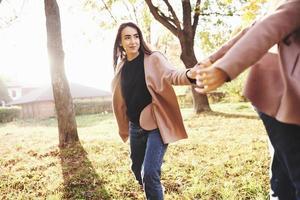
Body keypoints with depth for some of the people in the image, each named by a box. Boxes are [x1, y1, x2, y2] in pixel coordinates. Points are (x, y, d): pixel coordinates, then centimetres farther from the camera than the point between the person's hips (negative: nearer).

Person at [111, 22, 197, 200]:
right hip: (135, 127, 6)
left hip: (156, 124, -6)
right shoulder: (121, 67, 6)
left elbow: (171, 74, -29)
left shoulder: (153, 59, -9)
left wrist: (190, 75, -51)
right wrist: (124, 128, 17)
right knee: (138, 170, 18)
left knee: (150, 173, -15)